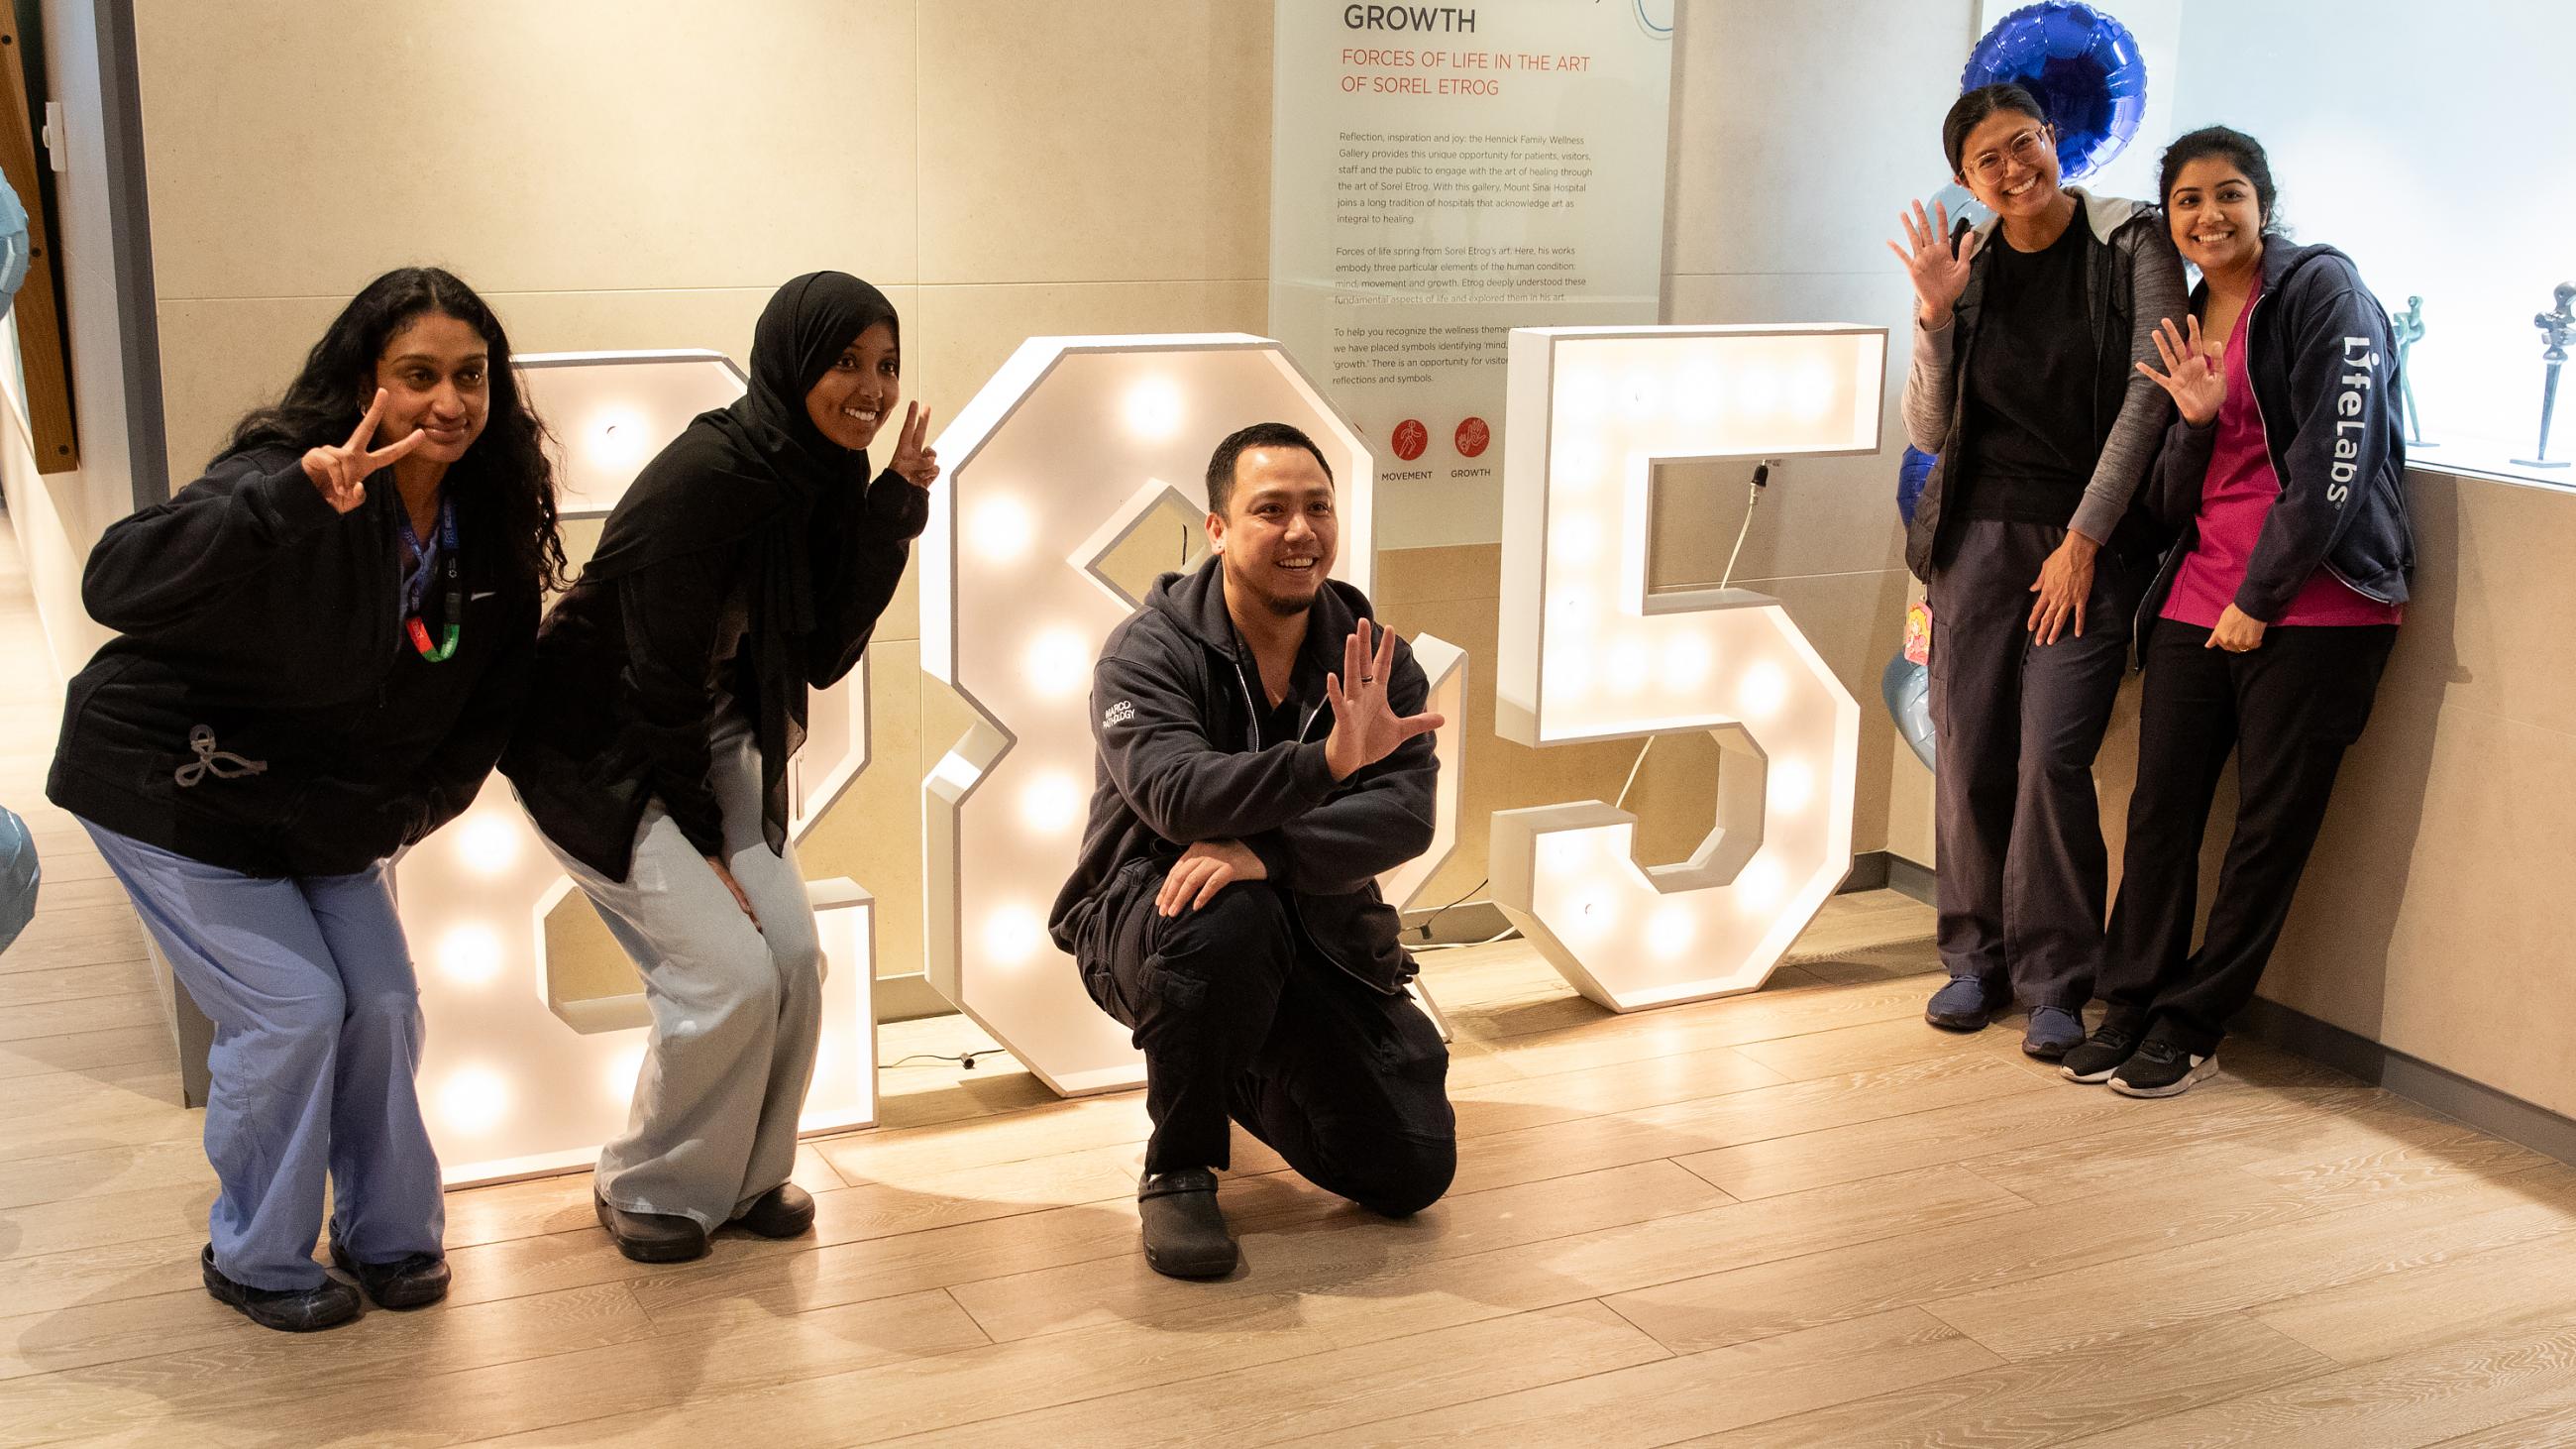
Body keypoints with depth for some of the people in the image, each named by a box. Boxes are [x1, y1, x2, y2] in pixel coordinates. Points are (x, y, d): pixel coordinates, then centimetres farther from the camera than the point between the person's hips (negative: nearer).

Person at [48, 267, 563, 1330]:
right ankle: (257, 1262, 12)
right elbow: (116, 585, -42)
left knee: (383, 1001, 4)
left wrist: (405, 810, -3)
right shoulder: (285, 481, -28)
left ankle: (389, 1237, 24)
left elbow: (492, 696, 5)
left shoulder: (490, 522, -8)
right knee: (292, 1008, -10)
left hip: (323, 810, 7)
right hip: (170, 794, -6)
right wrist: (294, 502, -53)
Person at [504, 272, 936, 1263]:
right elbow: (658, 676, -23)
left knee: (794, 957, -4)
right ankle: (647, 1191, 10)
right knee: (730, 974, -15)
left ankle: (749, 1175, 19)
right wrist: (700, 841, -15)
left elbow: (824, 655, -7)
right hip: (599, 749, -7)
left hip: (710, 738, 7)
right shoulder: (705, 476, -27)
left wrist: (896, 509, -15)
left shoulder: (827, 478, -4)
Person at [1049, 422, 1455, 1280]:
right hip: (1150, 918, -4)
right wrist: (1328, 760, -49)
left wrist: (1266, 853, -36)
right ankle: (1177, 1170, -15)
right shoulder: (1150, 652, -13)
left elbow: (1408, 813, -18)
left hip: (1317, 930, 4)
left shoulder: (1374, 660, -3)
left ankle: (1252, 1080, 27)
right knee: (1227, 917, -40)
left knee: (1414, 1171, -5)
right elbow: (1175, 794, -32)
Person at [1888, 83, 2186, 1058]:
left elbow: (2147, 399, -6)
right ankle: (1977, 956, 18)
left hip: (2095, 539, -3)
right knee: (1969, 752, 3)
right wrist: (1935, 316, -9)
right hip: (1980, 531, 3)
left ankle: (2054, 981, 1)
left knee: (2052, 756, -11)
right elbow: (1927, 433, 5)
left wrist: (2083, 540, -8)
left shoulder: (2132, 245, -3)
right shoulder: (1967, 267, 6)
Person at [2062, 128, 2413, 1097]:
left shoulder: (2322, 291, -4)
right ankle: (2131, 1006, 15)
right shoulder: (2189, 322, 16)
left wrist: (2260, 597, -13)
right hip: (2199, 600, 6)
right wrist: (2194, 419, -6)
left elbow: (2334, 460, -13)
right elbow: (2175, 502, 13)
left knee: (2271, 826, 0)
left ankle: (2190, 1025, 9)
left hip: (2310, 605, -6)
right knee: (2160, 808, 3)